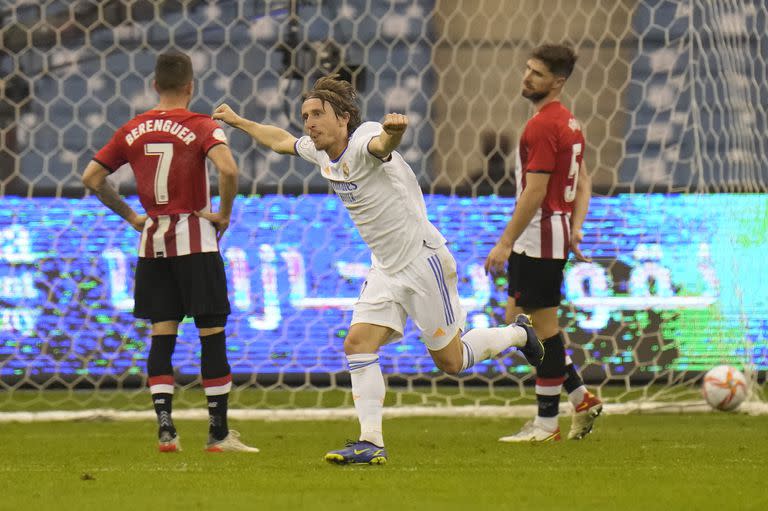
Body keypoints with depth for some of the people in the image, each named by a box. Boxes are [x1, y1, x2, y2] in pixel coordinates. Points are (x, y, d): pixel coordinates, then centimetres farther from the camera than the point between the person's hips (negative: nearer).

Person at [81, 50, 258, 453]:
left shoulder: (132, 130, 6)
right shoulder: (201, 127, -8)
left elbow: (91, 177, 8)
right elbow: (228, 169, -25)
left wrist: (130, 216, 12)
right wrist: (224, 213, -10)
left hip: (152, 239, 4)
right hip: (195, 240, -4)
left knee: (161, 334, 7)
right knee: (212, 333, 2)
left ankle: (164, 428, -2)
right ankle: (218, 432, 4)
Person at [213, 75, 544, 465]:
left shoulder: (362, 141, -22)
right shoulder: (319, 151, 4)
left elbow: (381, 144, -49)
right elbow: (281, 141, 26)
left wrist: (393, 131, -72)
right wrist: (237, 121, 33)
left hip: (423, 260, -8)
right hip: (385, 269, 8)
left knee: (450, 362, 2)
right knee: (358, 345, -7)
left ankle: (517, 334, 29)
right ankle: (371, 443, -6)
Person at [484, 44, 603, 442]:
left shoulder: (543, 126, -17)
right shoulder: (568, 122, 15)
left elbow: (534, 192, -21)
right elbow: (582, 182, 18)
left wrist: (505, 244, -19)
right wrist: (576, 228, 8)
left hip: (540, 236, -10)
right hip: (557, 233, 10)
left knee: (544, 327, -3)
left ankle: (547, 424, 3)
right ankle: (581, 399, 15)